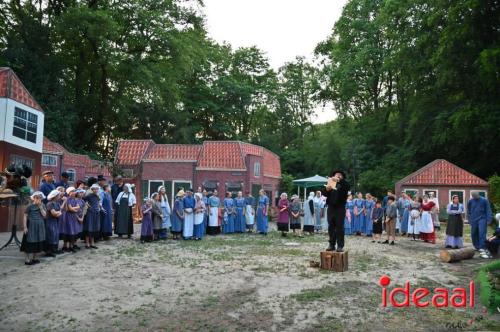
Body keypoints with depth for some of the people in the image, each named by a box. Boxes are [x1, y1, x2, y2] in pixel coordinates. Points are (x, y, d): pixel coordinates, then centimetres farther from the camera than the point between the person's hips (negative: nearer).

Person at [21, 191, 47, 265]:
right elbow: (25, 217, -6)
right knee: (30, 242, 0)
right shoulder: (30, 206, -6)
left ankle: (34, 258, 21)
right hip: (31, 226, -4)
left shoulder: (42, 206, 5)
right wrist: (25, 227, -12)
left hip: (40, 226, 4)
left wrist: (40, 207, -11)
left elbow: (44, 215, -5)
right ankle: (27, 259, 9)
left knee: (38, 242, 8)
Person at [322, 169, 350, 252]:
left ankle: (340, 246, 0)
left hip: (340, 208, -3)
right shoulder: (330, 184, 17)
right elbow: (324, 194, 7)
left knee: (340, 228, -3)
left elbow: (348, 186, -15)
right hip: (331, 208, 3)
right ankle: (332, 245, 10)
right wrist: (327, 189, -15)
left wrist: (339, 180, -25)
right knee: (331, 227, 4)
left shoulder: (343, 185, 8)